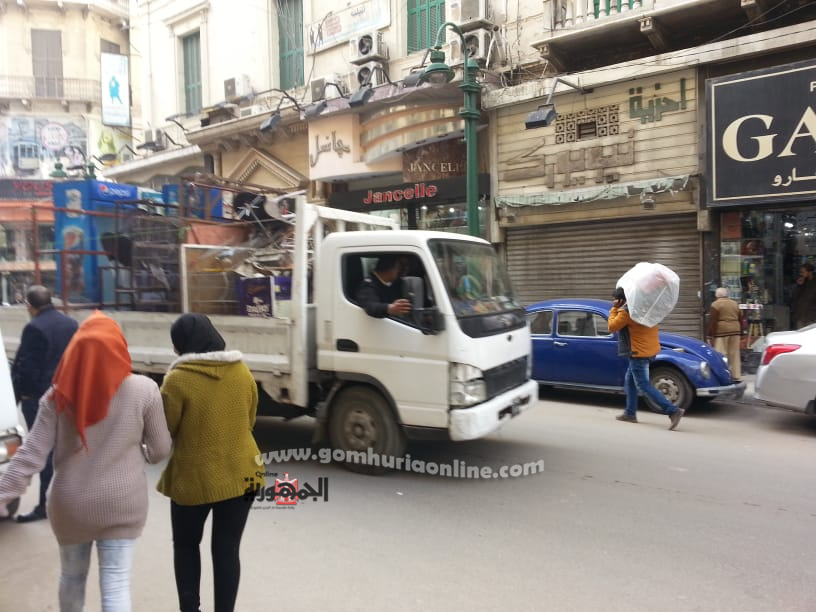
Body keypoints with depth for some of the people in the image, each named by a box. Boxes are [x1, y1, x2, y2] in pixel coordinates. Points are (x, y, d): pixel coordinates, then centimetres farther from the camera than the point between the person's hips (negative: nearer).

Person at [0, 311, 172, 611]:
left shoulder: (59, 394, -7)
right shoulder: (143, 390, -13)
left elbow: (31, 453, -9)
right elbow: (160, 449, -6)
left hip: (70, 504, 3)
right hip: (121, 504, -2)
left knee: (71, 576, 25)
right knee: (116, 584, 5)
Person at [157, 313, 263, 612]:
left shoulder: (178, 379, -15)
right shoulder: (242, 371, -1)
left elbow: (164, 431, -6)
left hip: (194, 479, -3)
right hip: (240, 475, 3)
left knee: (186, 546, 20)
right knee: (227, 550, 12)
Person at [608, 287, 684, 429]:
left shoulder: (625, 311, -18)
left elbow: (612, 327, -11)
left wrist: (614, 309, -1)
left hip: (639, 353, -9)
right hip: (649, 349, 9)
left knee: (643, 386, -6)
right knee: (630, 380, 19)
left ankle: (673, 411, -12)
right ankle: (630, 413, 24)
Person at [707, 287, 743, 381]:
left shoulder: (715, 304, -5)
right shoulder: (735, 304, 15)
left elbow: (712, 321, -9)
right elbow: (741, 320, 17)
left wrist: (710, 335, -6)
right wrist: (740, 333, 22)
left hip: (721, 331, -6)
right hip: (735, 331, 6)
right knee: (734, 354, 10)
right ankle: (736, 375, 13)